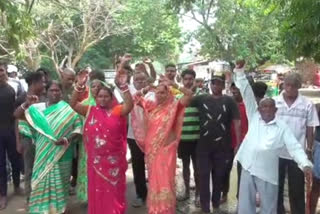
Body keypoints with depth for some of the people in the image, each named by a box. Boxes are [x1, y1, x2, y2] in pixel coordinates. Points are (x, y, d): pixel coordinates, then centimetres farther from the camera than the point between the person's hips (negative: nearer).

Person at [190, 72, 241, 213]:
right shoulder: (201, 99, 3)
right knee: (204, 176, 5)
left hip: (222, 147, 0)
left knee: (219, 176, 13)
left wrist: (238, 144, -8)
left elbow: (237, 123, -4)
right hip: (203, 146, 1)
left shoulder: (229, 101, -2)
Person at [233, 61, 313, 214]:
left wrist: (305, 164, -24)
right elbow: (247, 93, 0)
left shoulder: (282, 128, 0)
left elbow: (294, 147, -8)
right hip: (248, 168, 2)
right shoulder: (254, 118, 4)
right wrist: (240, 72, -4)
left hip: (268, 172, -1)